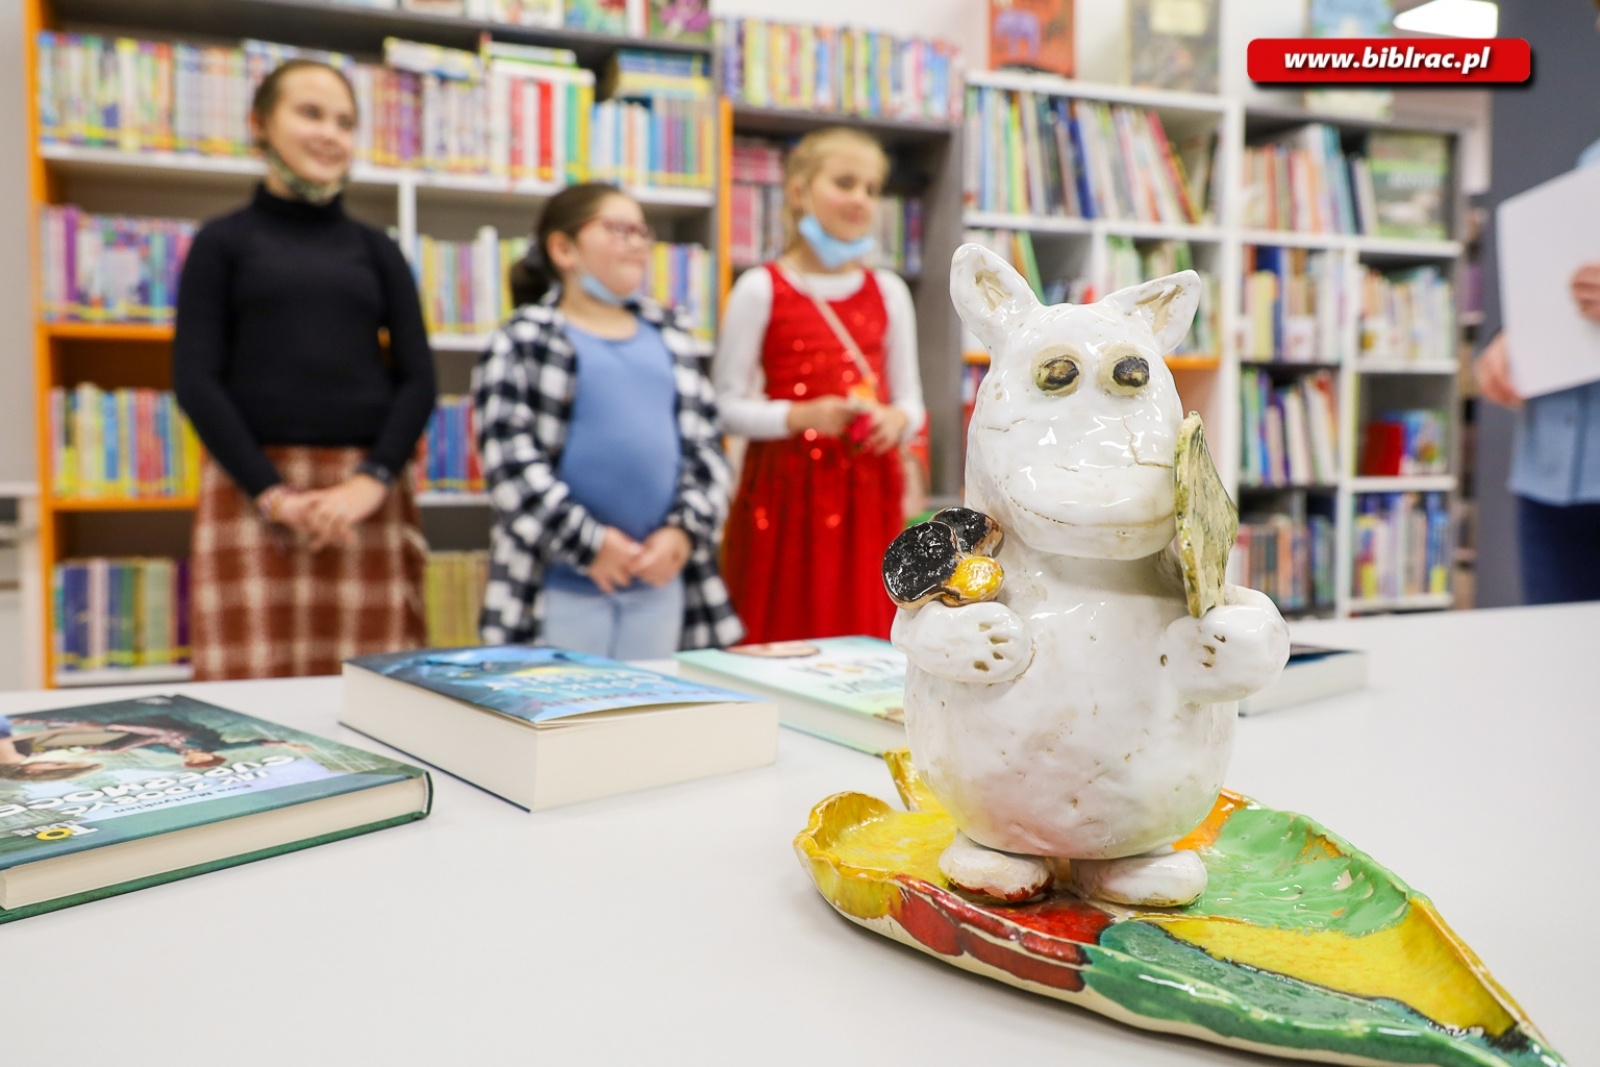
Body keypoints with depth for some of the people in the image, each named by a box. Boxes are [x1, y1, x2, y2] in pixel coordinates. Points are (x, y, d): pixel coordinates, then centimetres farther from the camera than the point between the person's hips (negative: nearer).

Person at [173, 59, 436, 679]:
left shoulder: (376, 251, 15)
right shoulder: (222, 242, 10)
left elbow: (417, 379, 7)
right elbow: (195, 380, 0)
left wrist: (372, 480, -9)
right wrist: (273, 493, -12)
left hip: (368, 492, 2)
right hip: (252, 488, -2)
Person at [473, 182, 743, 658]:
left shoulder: (671, 335, 15)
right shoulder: (523, 341, -1)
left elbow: (706, 445, 10)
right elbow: (509, 459, -10)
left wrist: (684, 531, -4)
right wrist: (587, 542, -14)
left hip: (661, 582, 5)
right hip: (560, 587, -4)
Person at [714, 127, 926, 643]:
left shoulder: (889, 291, 11)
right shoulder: (761, 289, -1)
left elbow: (910, 399, 14)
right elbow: (728, 404, -3)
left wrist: (897, 420, -8)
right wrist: (802, 416, -18)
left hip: (869, 490, 4)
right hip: (786, 489, -3)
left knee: (868, 645, 4)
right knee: (779, 644, -2)